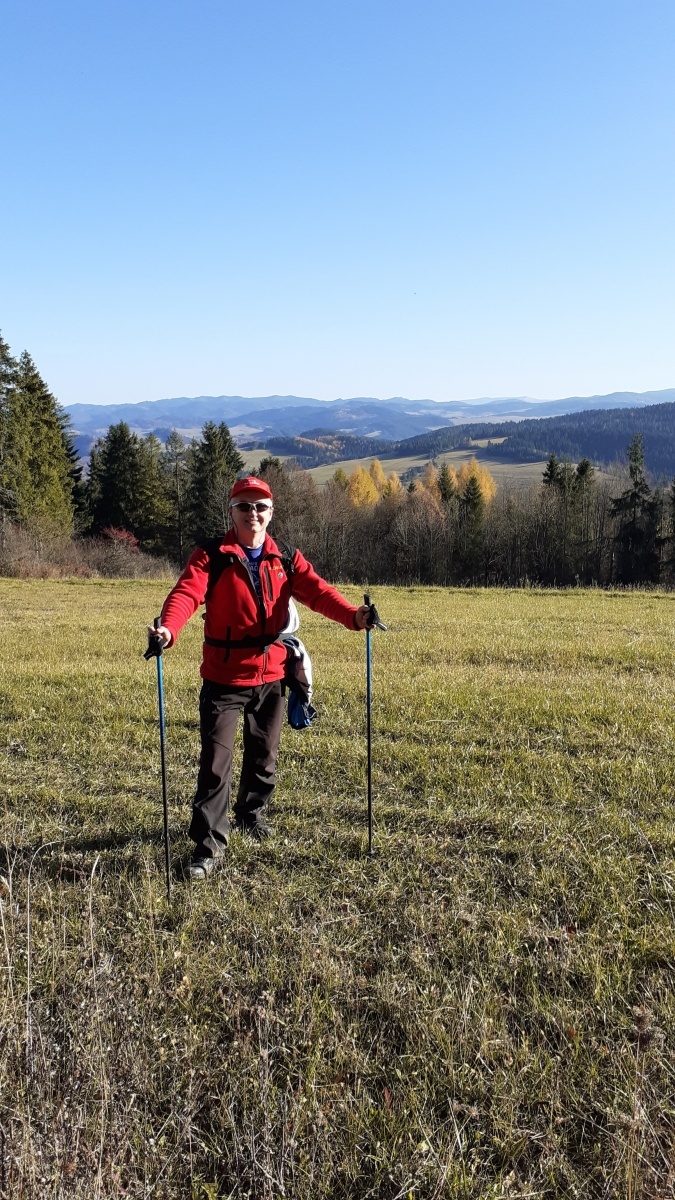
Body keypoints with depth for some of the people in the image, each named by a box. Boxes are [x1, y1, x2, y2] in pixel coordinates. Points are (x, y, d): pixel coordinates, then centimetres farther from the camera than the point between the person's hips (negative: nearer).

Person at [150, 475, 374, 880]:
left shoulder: (286, 558, 2)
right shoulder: (211, 556, -8)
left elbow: (317, 590, -12)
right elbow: (187, 593, -24)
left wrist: (352, 615, -31)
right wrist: (169, 628, -45)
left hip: (271, 675, 4)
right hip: (224, 677, -4)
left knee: (264, 754, 19)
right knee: (216, 760, -6)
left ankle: (252, 813, 44)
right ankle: (210, 843, 6)